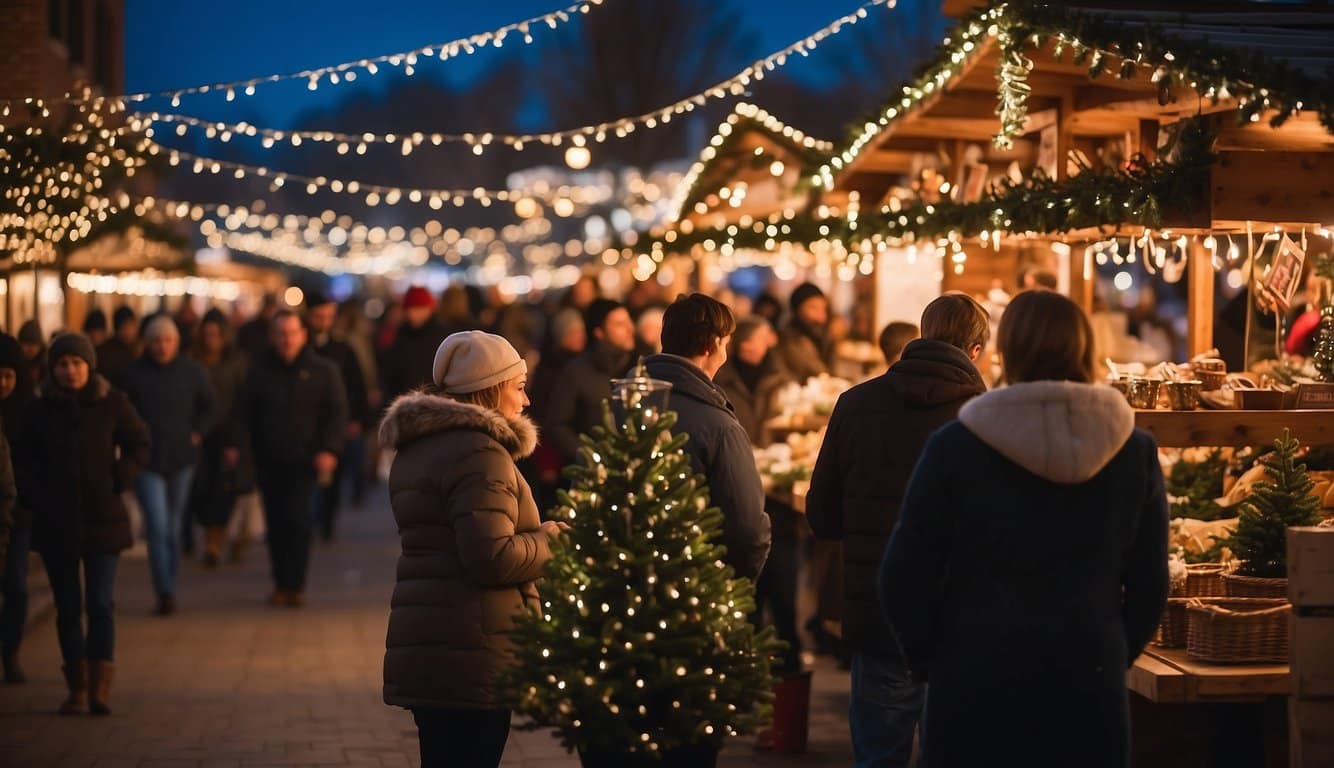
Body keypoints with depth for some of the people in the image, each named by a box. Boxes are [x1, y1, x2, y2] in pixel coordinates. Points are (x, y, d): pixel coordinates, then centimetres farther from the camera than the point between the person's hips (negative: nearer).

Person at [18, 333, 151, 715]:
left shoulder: (112, 404, -1)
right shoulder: (39, 411, 3)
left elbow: (140, 446, 8)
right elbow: (25, 462, 12)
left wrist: (118, 481, -4)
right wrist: (33, 497, -1)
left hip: (103, 519, -2)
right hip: (55, 523, 2)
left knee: (100, 605, -7)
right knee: (68, 608, 6)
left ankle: (100, 688, -9)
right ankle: (77, 688, 13)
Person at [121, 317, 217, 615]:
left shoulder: (192, 371, 2)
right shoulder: (134, 373, -3)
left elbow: (210, 407, 15)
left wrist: (197, 434, 5)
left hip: (181, 458, 2)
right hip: (147, 460, -2)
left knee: (173, 526, 11)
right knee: (157, 526, -11)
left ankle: (169, 589, 20)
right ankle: (165, 593, -14)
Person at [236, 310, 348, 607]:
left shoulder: (322, 371, 3)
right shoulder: (260, 371, 9)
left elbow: (337, 413, 2)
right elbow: (246, 413, 10)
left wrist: (329, 449, -10)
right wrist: (236, 445, -2)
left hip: (304, 460, -3)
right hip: (269, 460, 3)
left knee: (298, 521, -11)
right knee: (276, 524, 5)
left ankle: (296, 585, -6)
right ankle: (281, 583, 13)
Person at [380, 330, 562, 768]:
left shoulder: (416, 449, 18)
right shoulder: (478, 452, -14)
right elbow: (492, 558, -22)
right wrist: (549, 540, -4)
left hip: (422, 648, 10)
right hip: (471, 656, -10)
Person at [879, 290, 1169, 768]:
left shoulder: (956, 446, -7)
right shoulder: (1134, 451, 0)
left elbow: (905, 578, -4)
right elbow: (1149, 585, 5)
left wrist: (929, 658, 10)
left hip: (977, 680, -2)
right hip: (1090, 684, 2)